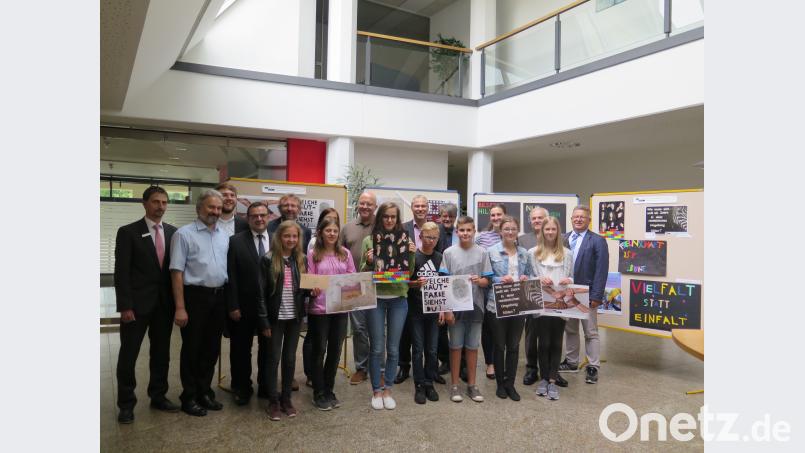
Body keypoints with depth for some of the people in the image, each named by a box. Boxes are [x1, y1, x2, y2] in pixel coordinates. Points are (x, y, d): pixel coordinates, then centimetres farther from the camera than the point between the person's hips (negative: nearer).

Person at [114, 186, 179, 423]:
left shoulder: (173, 232, 6)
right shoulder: (128, 232, -6)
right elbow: (121, 272, -9)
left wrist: (177, 300, 4)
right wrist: (125, 306, -15)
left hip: (165, 303, 4)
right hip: (137, 303, -4)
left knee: (161, 353, 13)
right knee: (128, 355, 5)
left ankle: (158, 397, 27)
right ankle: (126, 403, 19)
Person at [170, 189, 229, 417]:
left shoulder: (224, 236, 10)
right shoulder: (184, 234, -7)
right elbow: (177, 272, -10)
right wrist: (180, 307, -15)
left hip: (219, 297, 5)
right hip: (195, 296, -5)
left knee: (212, 348, 14)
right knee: (192, 349, 6)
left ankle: (204, 392, 29)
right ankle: (189, 397, 21)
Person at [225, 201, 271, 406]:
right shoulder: (236, 241, -4)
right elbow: (231, 276, -7)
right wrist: (233, 306, -10)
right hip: (244, 306, -2)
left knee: (268, 349, 13)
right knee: (241, 349, 11)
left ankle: (266, 387, 30)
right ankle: (242, 388, 28)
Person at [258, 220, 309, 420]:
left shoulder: (301, 260, 4)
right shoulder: (268, 260, -8)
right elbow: (261, 292, -8)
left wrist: (311, 290, -10)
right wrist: (264, 322, -11)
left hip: (294, 317, 3)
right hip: (275, 317, -3)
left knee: (290, 358, 11)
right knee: (273, 358, 5)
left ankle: (286, 399, 23)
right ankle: (273, 401, 18)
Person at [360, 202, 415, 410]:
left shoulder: (404, 240, 3)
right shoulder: (369, 240, 0)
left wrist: (412, 255, -11)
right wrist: (368, 262, -18)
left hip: (398, 299, 1)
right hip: (376, 298, -1)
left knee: (393, 348, 9)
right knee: (376, 348, 5)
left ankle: (387, 389, 24)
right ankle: (376, 390, 20)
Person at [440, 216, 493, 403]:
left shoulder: (482, 252, 3)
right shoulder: (449, 253, -1)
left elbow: (487, 281, 4)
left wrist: (479, 280, -19)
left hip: (475, 306, 1)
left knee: (472, 347, 10)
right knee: (456, 346, 6)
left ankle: (471, 385, 22)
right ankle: (454, 385, 17)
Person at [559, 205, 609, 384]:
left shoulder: (597, 241, -6)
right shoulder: (563, 239, 7)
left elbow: (601, 271, -10)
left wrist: (596, 296, -15)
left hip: (586, 295, -5)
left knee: (591, 333, 3)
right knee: (570, 330, 15)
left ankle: (593, 368, 11)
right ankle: (571, 362, 28)